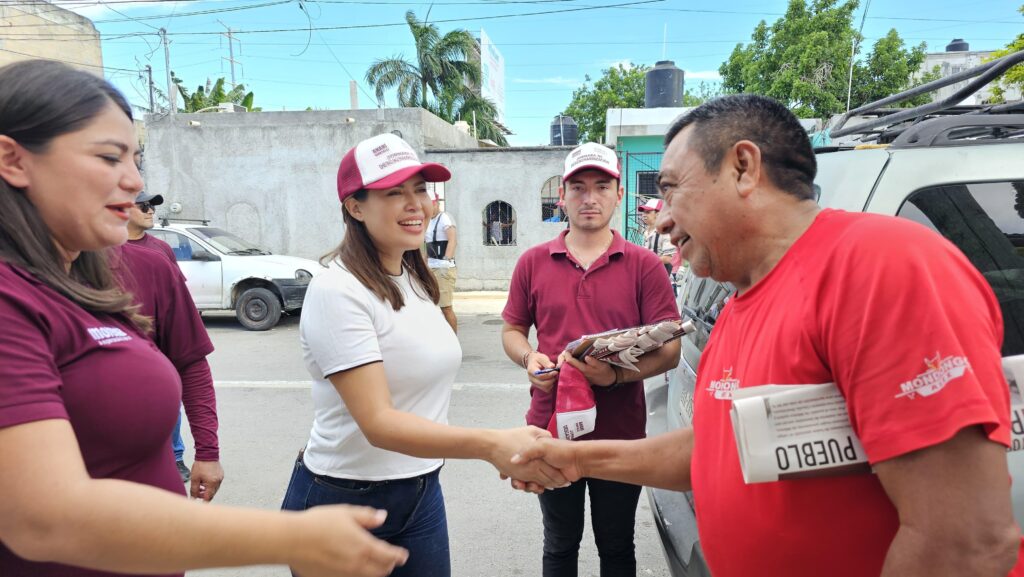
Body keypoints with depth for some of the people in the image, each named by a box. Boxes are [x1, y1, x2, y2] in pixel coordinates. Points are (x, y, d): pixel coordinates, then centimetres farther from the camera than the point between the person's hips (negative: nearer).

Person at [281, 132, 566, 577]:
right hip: (343, 501, -6)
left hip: (422, 491, 7)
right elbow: (378, 423, -28)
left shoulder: (415, 280, 4)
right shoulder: (337, 290, -21)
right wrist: (492, 445, -39)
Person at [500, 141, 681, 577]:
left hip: (621, 433, -1)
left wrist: (616, 374, -23)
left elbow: (669, 350, -6)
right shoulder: (533, 262, 2)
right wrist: (528, 358, -11)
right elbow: (511, 330, 11)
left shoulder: (644, 265, -4)